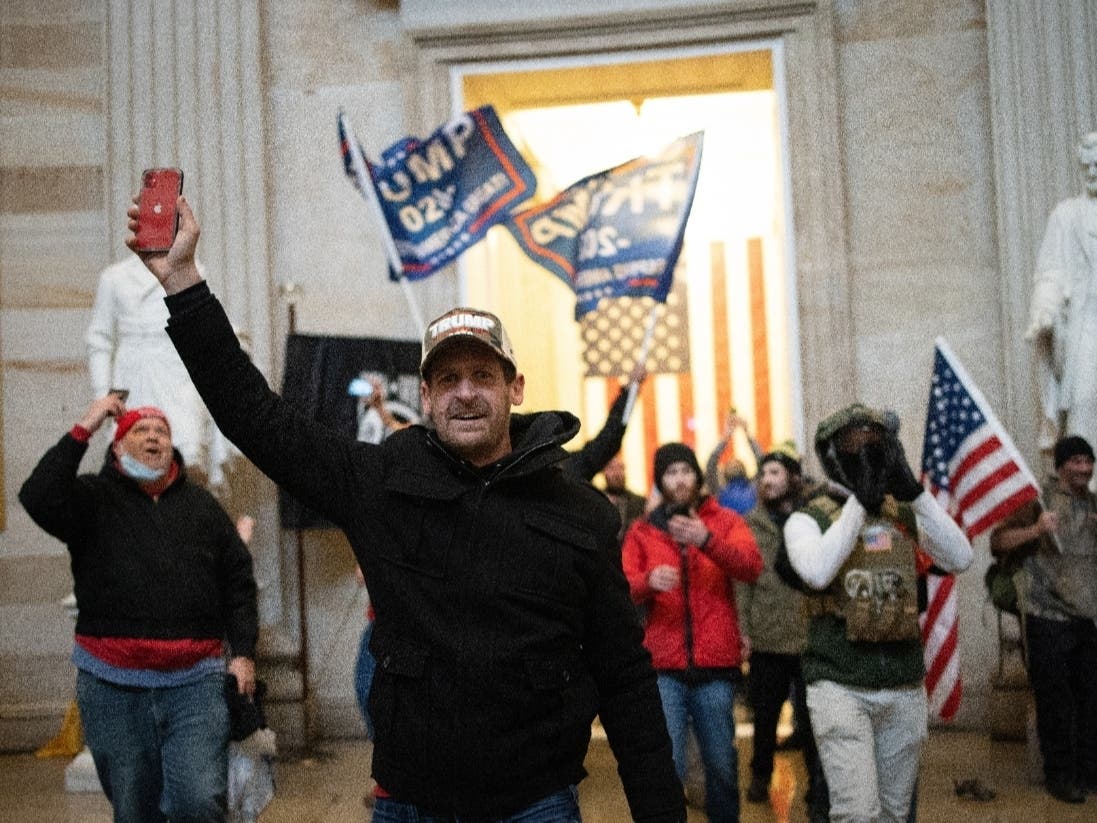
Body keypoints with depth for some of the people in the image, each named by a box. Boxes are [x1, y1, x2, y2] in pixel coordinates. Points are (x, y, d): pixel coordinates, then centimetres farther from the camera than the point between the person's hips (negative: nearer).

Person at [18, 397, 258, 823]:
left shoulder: (201, 505, 12)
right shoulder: (94, 497, 5)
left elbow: (238, 580, 12)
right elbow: (38, 500, -16)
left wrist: (243, 653, 4)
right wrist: (83, 430, -16)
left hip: (195, 681, 0)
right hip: (112, 686, 0)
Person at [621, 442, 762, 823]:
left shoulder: (725, 521, 7)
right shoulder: (641, 531, 9)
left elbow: (752, 566, -11)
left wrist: (707, 541, -28)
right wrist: (648, 581, -23)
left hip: (716, 666, 0)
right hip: (664, 667, 0)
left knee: (721, 763, 9)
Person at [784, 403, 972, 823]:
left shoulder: (905, 515, 9)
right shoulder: (810, 518, -2)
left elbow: (960, 558, -6)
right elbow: (816, 571, -23)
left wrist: (916, 492, -13)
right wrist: (859, 501, -19)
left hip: (905, 689, 5)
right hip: (840, 688, -4)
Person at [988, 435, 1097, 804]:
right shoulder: (1039, 498, -4)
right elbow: (998, 541, -10)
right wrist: (1036, 530, -24)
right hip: (1050, 618, -5)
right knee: (1056, 701, 1)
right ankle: (1059, 774, 11)